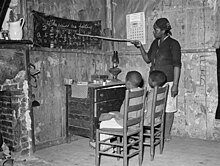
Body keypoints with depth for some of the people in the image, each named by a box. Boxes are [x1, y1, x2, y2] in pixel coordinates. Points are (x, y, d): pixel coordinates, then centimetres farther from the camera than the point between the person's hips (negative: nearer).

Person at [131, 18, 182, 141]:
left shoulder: (173, 44, -7)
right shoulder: (155, 43, 13)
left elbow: (177, 65, -11)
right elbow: (148, 59, 20)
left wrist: (175, 84, -16)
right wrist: (140, 46, 7)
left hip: (168, 82, -6)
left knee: (168, 110, 2)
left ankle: (167, 135, 13)